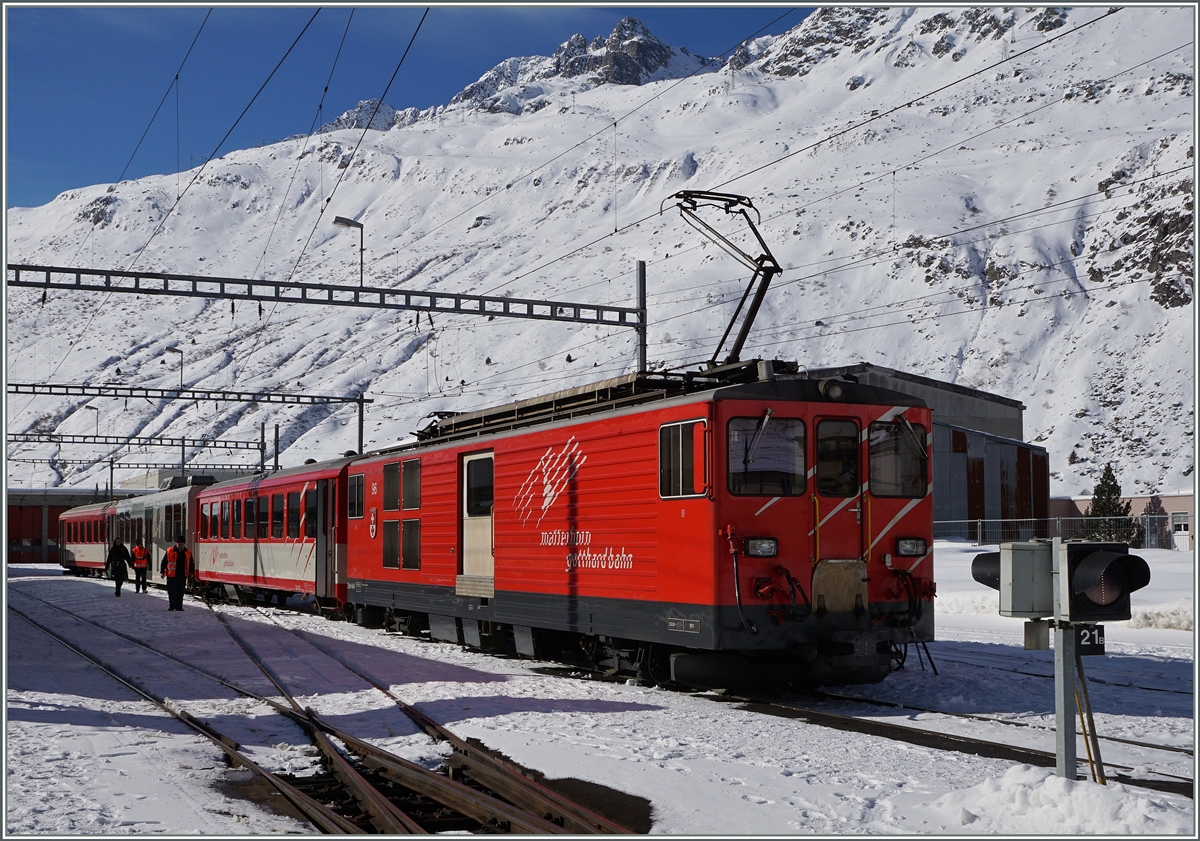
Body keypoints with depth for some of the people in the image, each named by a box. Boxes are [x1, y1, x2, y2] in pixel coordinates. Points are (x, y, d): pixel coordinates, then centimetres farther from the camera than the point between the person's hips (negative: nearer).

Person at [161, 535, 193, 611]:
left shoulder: (188, 553, 8)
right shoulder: (169, 551, -1)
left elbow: (190, 564, 18)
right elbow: (164, 562, 3)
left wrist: (190, 573, 11)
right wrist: (163, 572, 0)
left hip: (182, 576, 3)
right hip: (171, 576, -3)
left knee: (180, 592, 6)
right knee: (172, 592, -2)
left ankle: (179, 606, 11)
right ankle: (171, 606, 4)